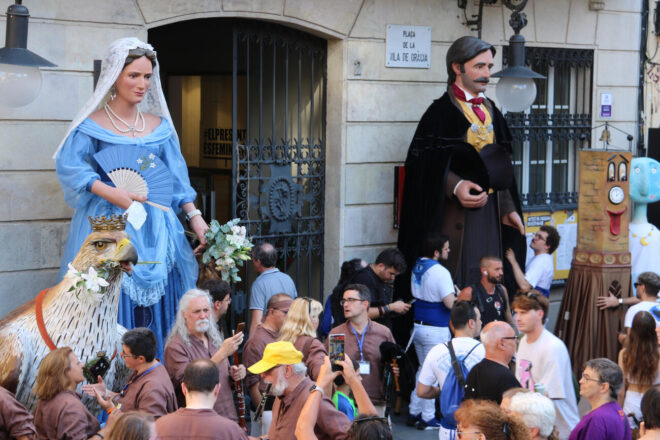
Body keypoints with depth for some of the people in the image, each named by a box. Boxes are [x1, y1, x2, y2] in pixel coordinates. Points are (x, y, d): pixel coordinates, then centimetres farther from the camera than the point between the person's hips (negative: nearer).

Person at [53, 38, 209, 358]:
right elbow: (69, 166, -13)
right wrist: (113, 194, -23)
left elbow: (176, 178, 11)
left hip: (155, 227, 4)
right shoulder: (92, 125, -1)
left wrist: (194, 216, -1)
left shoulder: (159, 125, 13)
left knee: (157, 305, 1)